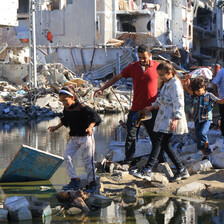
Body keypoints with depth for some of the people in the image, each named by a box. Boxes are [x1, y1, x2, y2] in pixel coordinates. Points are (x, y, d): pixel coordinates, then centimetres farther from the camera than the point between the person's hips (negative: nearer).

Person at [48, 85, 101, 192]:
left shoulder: (82, 108, -20)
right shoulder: (66, 109, 1)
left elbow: (95, 118, -20)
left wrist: (90, 127, -36)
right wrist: (56, 127, 26)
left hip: (85, 136, -6)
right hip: (73, 137, 6)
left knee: (88, 160, -2)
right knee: (67, 156, -7)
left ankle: (92, 183, 12)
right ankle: (75, 181, -2)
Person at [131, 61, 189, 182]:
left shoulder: (175, 84, -12)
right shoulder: (167, 84, 18)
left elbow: (178, 103, -20)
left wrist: (176, 119, -27)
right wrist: (152, 106, 40)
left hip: (170, 119, -10)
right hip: (164, 117, 10)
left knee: (158, 142, -15)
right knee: (165, 145, 8)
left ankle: (147, 171, -20)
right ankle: (181, 170, 15)